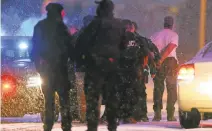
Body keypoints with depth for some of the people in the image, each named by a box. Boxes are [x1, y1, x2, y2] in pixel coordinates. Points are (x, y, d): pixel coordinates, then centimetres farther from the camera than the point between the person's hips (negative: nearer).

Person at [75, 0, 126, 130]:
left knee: (93, 95, -7)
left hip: (97, 62, -6)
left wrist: (78, 55, -3)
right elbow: (122, 43, 22)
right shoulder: (119, 25, 15)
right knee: (112, 93, 13)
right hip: (113, 62, 6)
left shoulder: (98, 22, -8)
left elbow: (83, 39, -11)